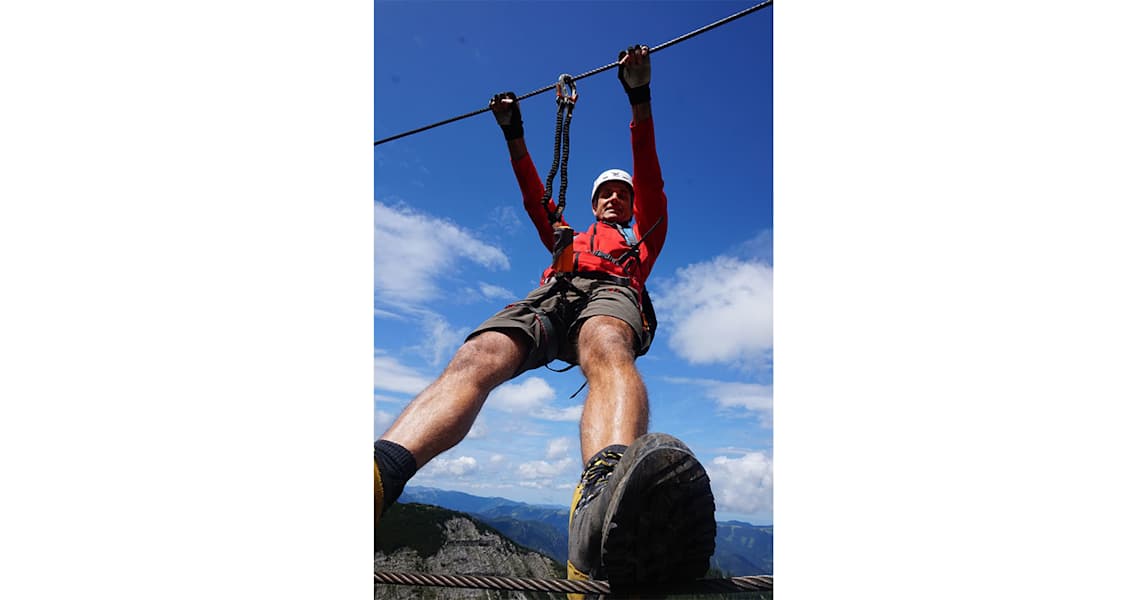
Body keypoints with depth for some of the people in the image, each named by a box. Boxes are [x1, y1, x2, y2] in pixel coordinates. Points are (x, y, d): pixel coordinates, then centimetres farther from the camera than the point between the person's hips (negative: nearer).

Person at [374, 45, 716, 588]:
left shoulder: (643, 238, 38)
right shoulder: (568, 240, 46)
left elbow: (650, 179, 27)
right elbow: (534, 199, 38)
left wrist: (639, 99, 17)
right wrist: (513, 134, 30)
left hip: (610, 291, -2)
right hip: (550, 294, 3)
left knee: (607, 349, -42)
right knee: (477, 356, -32)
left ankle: (607, 500, -75)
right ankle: (379, 474, -60)